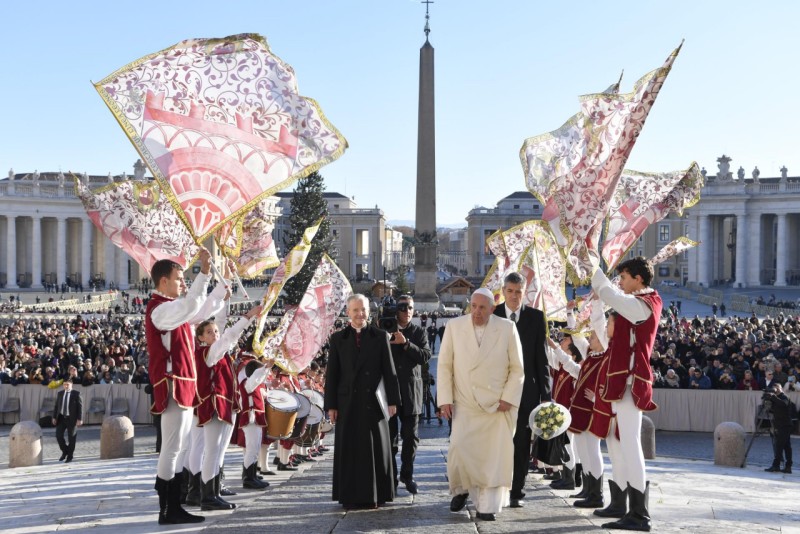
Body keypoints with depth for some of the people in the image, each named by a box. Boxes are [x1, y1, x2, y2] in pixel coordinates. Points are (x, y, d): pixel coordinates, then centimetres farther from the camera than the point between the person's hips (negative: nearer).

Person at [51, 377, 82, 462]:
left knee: (72, 437, 3)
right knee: (58, 435, -4)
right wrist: (54, 417, 6)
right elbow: (56, 406, 12)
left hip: (71, 418, -4)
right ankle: (64, 451, 19)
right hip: (61, 417, 4)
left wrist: (79, 419, -12)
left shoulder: (76, 393, -6)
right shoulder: (60, 393, 9)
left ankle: (70, 456, 16)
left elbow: (80, 406, -7)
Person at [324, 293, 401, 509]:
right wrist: (331, 405, 0)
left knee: (376, 449, 5)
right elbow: (332, 374, 4)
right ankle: (351, 497, 10)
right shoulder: (338, 339, 5)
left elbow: (389, 370, 2)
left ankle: (375, 495, 14)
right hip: (348, 402, 0)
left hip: (373, 401, 0)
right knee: (349, 450, 3)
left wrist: (392, 400, -3)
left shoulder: (380, 336, 4)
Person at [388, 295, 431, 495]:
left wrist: (405, 343, -17)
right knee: (390, 436, 2)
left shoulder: (419, 332, 6)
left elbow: (425, 356, -8)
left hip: (411, 391, 1)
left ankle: (407, 475, 20)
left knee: (410, 436, 6)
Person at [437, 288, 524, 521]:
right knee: (459, 448, -12)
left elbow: (517, 368, 2)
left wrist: (508, 398, -7)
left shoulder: (507, 328, -2)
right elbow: (444, 365, 3)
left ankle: (487, 506, 12)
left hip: (498, 404, 0)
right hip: (464, 403, 0)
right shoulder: (454, 327, 1)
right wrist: (445, 399, -2)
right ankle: (460, 489, 16)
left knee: (494, 455, 0)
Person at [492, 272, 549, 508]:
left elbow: (541, 358, 2)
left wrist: (545, 393, -2)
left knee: (522, 443, 5)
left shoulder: (535, 317, 3)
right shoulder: (492, 315, 2)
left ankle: (517, 492, 13)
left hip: (526, 389, 0)